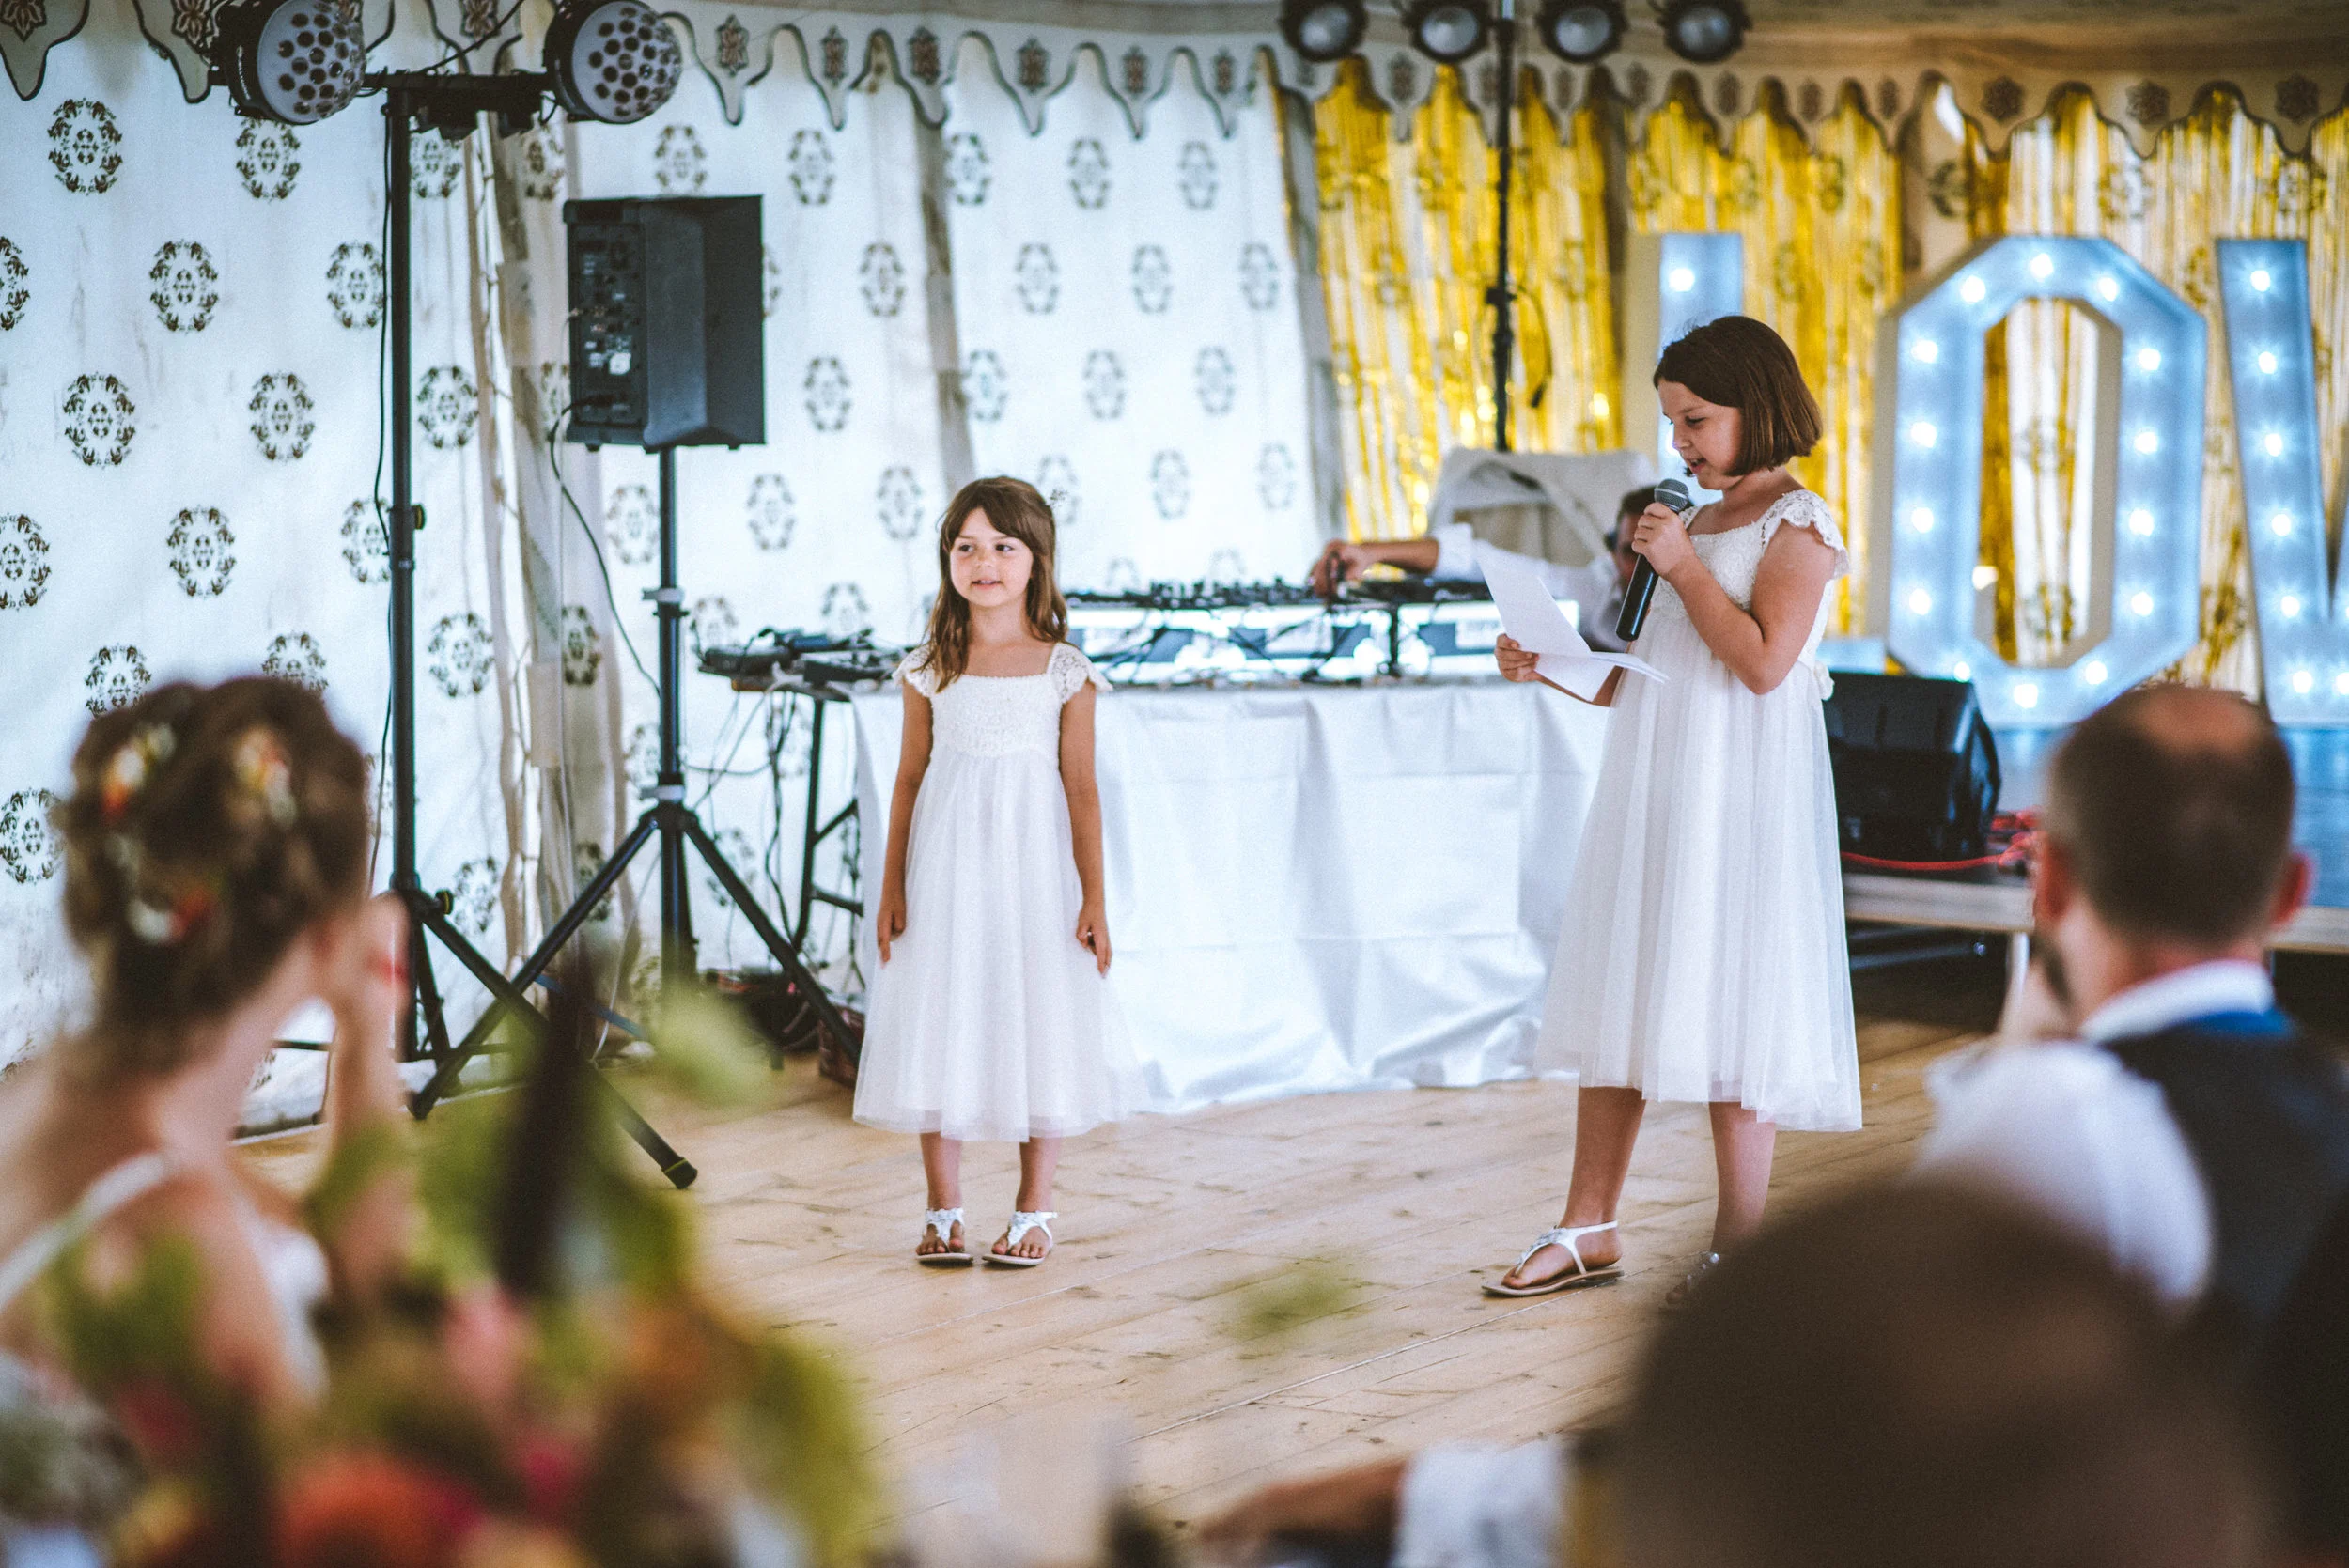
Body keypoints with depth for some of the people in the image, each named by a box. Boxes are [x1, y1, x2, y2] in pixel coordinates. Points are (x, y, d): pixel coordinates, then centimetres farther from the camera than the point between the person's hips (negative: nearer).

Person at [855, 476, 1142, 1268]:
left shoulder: (1063, 670, -1)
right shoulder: (929, 669, 3)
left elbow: (1080, 787, 0)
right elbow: (910, 778, 7)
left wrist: (1093, 898, -4)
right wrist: (892, 887, 4)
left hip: (1032, 863, -1)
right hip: (945, 868, 1)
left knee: (1037, 1025, 2)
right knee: (940, 1024, 3)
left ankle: (1034, 1212, 14)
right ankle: (944, 1211, 14)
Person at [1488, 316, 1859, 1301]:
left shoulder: (1797, 523, -5)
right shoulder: (1689, 522, 18)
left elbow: (1764, 662, -19)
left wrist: (1682, 565, -14)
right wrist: (1547, 665, 2)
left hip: (1740, 798, -8)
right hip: (1651, 793, 8)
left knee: (1730, 1008, -3)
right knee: (1618, 999, 7)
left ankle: (1738, 1247, 6)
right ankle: (1587, 1234, 12)